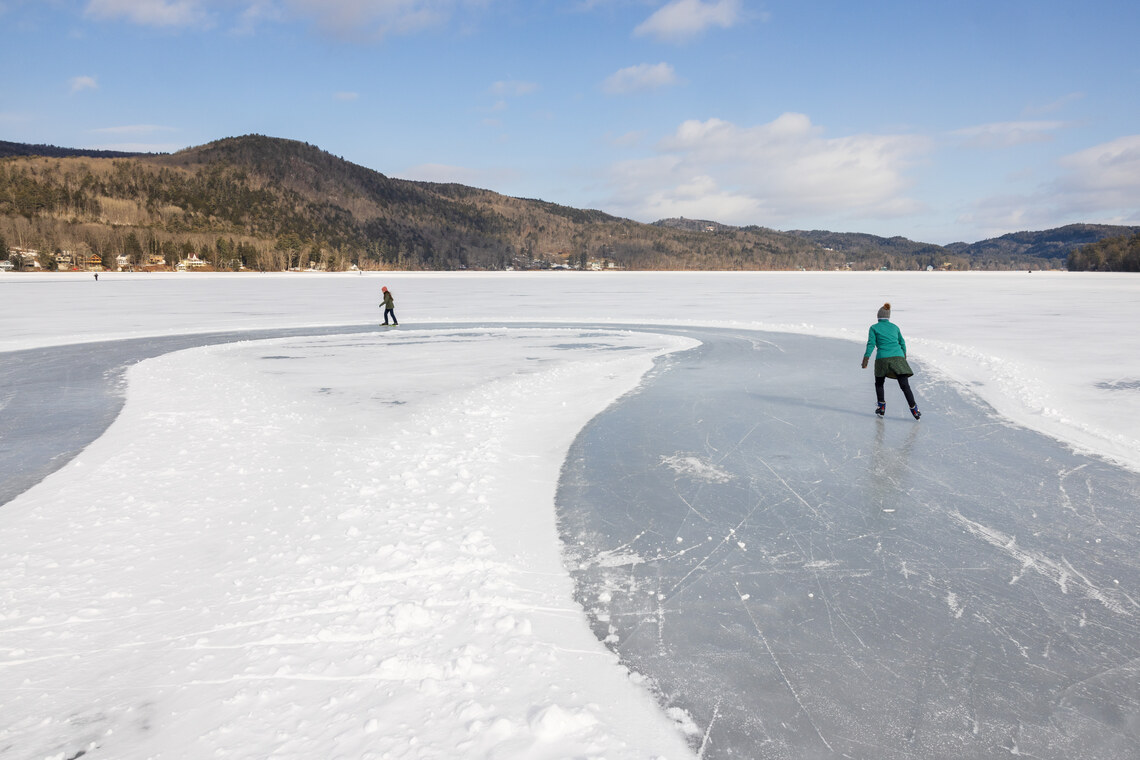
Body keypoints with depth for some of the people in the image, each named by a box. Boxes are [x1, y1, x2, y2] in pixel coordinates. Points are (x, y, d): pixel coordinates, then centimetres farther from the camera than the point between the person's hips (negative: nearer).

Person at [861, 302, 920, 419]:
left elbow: (871, 344, -2)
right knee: (905, 386, -2)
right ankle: (914, 410, -11)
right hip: (898, 357, 2)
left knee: (879, 383, 21)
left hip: (883, 358, -2)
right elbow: (902, 343, 26)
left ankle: (881, 407, 17)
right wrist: (904, 356, 42)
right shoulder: (895, 327, 19)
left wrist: (865, 360, -4)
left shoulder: (874, 328, 9)